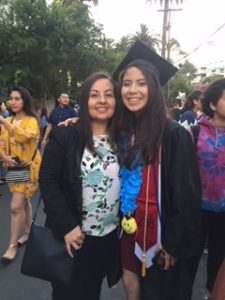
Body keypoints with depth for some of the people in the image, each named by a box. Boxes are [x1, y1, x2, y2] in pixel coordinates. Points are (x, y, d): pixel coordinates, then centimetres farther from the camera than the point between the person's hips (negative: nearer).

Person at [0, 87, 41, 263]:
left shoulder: (31, 121, -12)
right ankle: (27, 233, 34)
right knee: (24, 201, 18)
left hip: (28, 167, -6)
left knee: (16, 206, -8)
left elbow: (25, 136, -33)